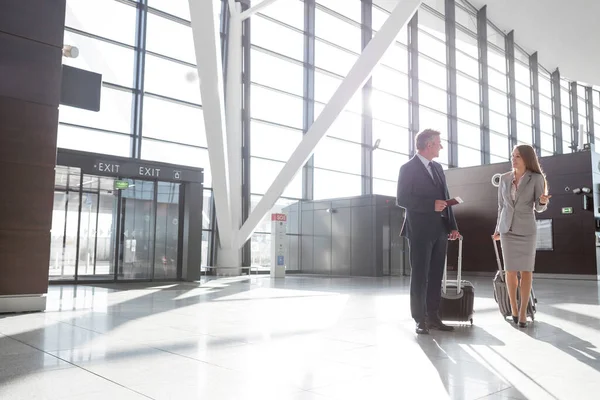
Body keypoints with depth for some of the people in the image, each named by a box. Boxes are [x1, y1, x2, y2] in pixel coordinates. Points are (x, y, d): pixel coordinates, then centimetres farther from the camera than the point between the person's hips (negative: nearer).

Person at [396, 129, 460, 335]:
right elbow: (402, 199, -13)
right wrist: (431, 205, -19)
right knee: (420, 276, -1)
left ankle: (433, 317, 15)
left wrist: (452, 226, 8)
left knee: (435, 276, 8)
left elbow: (445, 198, 16)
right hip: (420, 230, -7)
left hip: (440, 230, 7)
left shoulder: (437, 168, 16)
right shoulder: (408, 168, -6)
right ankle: (420, 319, 6)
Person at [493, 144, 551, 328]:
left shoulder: (536, 178, -7)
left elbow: (539, 208, -7)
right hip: (507, 229, 2)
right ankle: (513, 307, 19)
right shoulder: (504, 178, 1)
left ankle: (523, 311, 7)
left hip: (526, 230, -2)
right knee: (510, 270, 3)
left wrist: (543, 201, -30)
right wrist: (498, 228, 10)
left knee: (526, 270, -1)